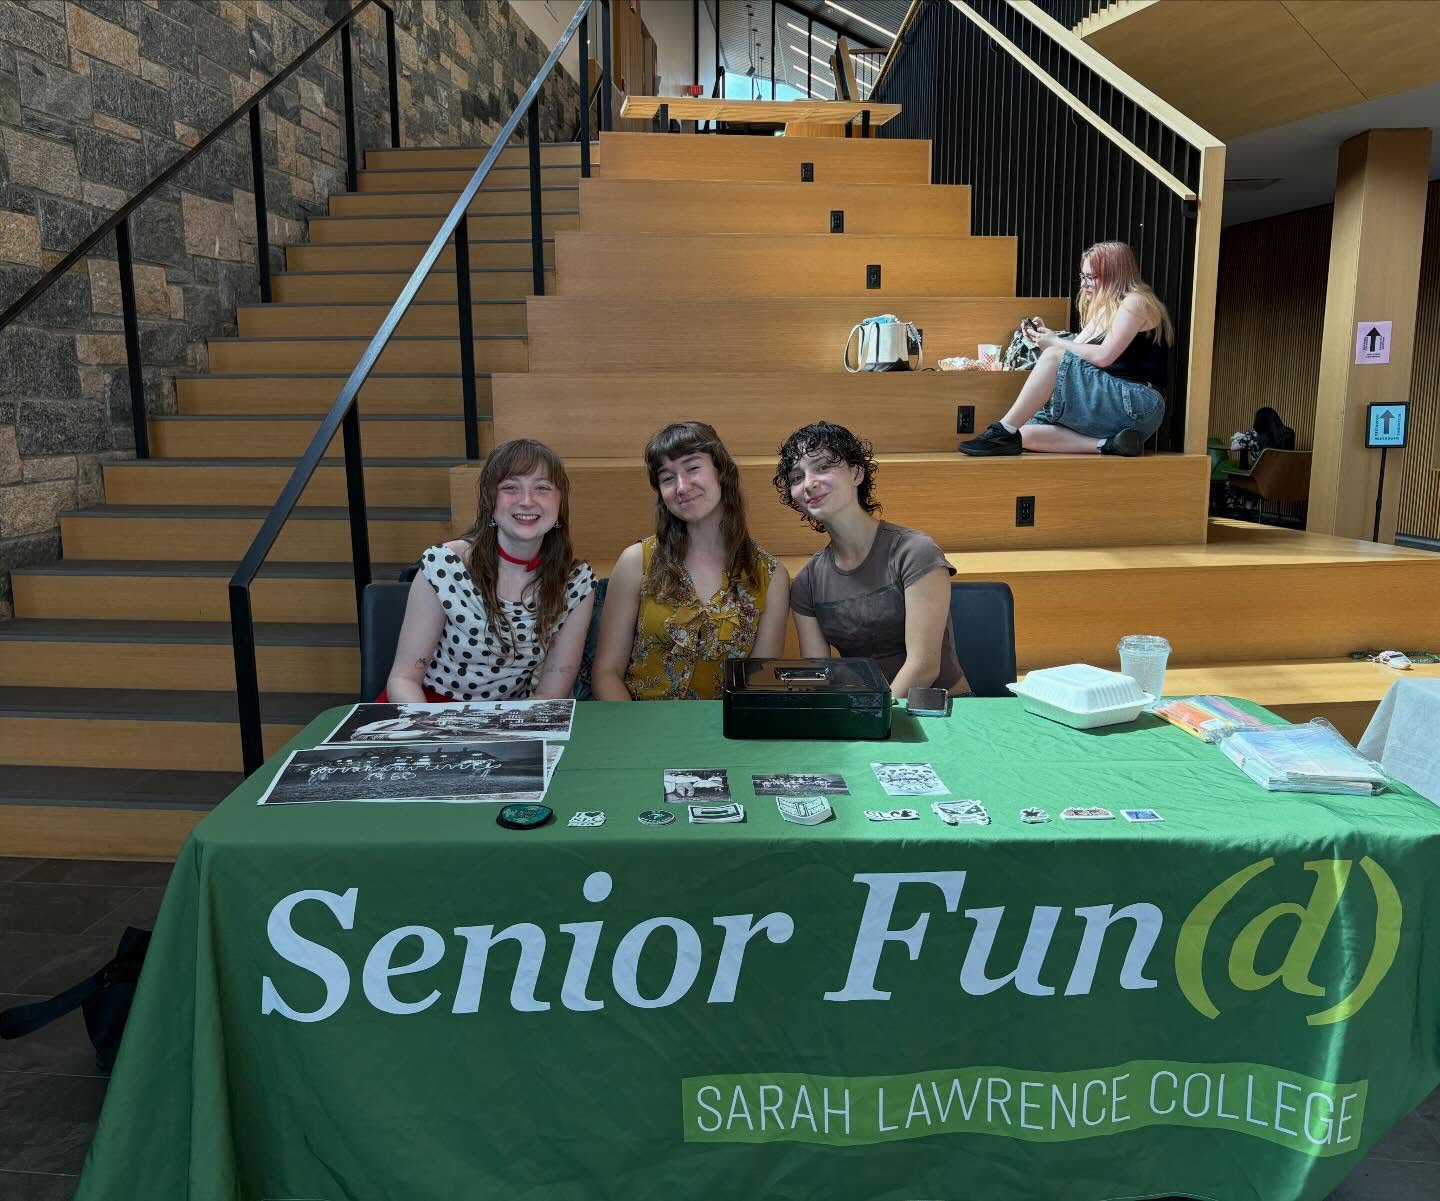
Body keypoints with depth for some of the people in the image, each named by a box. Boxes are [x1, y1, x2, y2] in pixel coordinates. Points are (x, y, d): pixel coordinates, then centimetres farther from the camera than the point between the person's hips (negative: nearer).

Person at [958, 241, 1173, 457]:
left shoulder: (1135, 302, -4)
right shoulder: (1105, 310, 23)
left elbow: (1103, 357, -16)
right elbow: (1076, 354, 14)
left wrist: (1056, 342, -8)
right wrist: (1046, 336, -1)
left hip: (1138, 406, -9)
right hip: (1110, 403, 9)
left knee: (1053, 356, -24)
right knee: (1027, 434, -8)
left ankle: (1004, 432, -25)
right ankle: (1108, 444, -21)